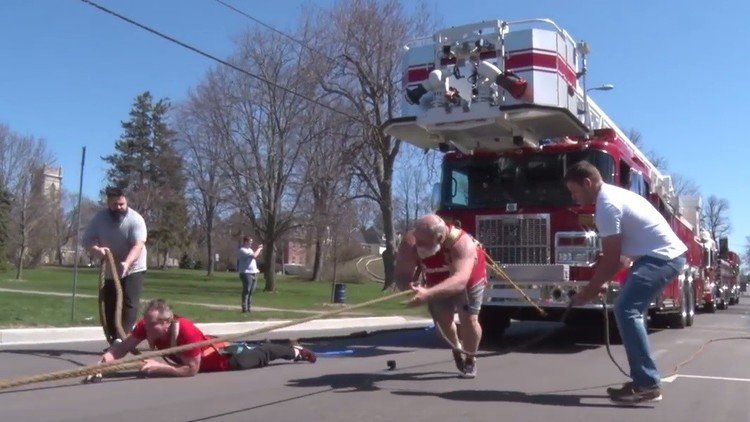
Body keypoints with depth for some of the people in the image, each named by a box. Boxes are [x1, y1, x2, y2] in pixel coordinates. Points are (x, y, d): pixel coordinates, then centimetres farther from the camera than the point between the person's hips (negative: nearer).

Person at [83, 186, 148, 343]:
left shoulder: (135, 219, -18)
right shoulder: (99, 218, -5)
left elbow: (138, 245, -26)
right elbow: (87, 240, -7)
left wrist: (126, 263, -43)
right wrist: (97, 250, -30)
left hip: (133, 269, -4)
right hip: (110, 271, 4)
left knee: (129, 304, -17)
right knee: (109, 307, 6)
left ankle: (122, 338, -22)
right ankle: (113, 341, 14)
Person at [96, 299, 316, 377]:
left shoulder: (186, 331, -46)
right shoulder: (146, 326, -26)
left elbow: (191, 370, -41)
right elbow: (123, 347, -20)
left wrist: (159, 367, -47)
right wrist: (105, 360, -40)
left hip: (228, 357, -7)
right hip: (215, 348, 7)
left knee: (262, 354, 22)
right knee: (254, 350, 33)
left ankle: (295, 351, 52)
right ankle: (294, 351, 59)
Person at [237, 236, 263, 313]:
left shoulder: (249, 249, 20)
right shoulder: (242, 250, -11)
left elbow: (255, 257, 23)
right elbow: (254, 255, -20)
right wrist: (259, 249, -8)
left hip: (253, 272, 9)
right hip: (246, 273, -9)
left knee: (251, 291, 10)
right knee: (246, 291, -9)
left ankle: (248, 307, 15)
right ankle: (244, 308, -8)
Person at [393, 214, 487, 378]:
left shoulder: (462, 243, -46)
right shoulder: (410, 243, -34)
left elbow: (459, 281, -58)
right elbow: (402, 275, -32)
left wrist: (428, 294, -71)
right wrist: (408, 287, -56)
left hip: (469, 279, -3)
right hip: (439, 283, 4)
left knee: (469, 320, -9)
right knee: (443, 320, 6)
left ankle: (470, 360, 18)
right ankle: (457, 349, 38)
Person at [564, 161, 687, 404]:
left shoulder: (607, 204, -16)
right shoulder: (613, 195, 17)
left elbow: (611, 259, -16)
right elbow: (617, 255, 19)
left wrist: (587, 292, -7)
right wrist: (598, 284, 16)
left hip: (662, 257, -11)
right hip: (664, 255, 11)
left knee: (626, 310, -17)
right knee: (630, 311, 11)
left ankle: (648, 385, -16)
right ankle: (644, 381, 14)